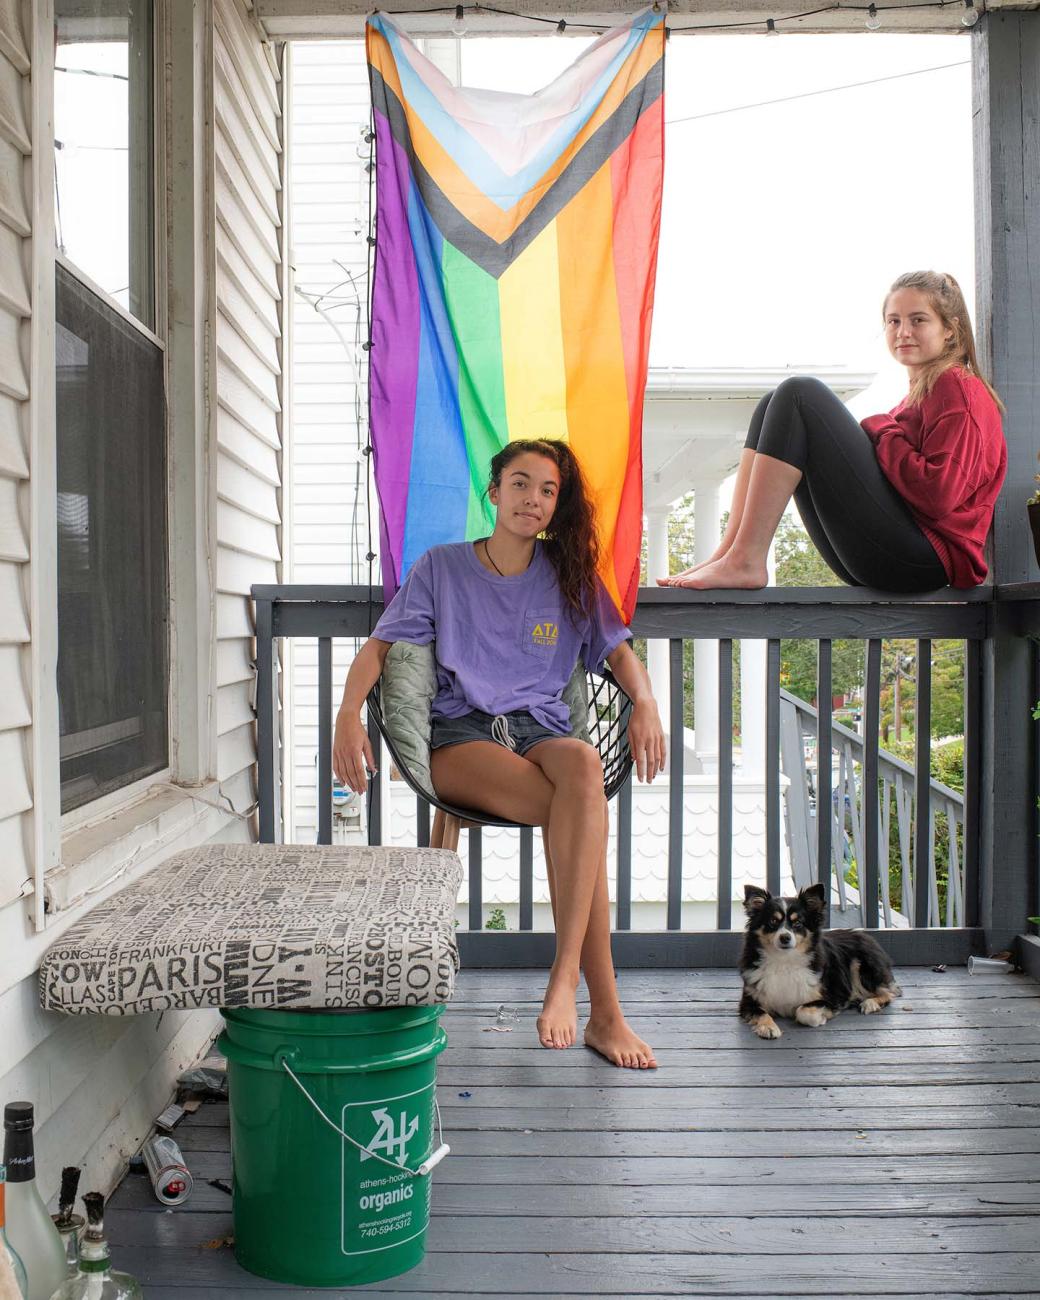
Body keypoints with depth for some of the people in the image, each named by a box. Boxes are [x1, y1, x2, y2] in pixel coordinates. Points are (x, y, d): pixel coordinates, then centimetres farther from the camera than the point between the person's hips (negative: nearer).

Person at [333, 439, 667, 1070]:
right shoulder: (441, 568, 11)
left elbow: (618, 649, 16)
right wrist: (349, 713, -12)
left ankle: (565, 977, -37)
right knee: (585, 815, -34)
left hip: (541, 728, 2)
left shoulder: (569, 575, 17)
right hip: (461, 735, -2)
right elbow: (379, 645, 7)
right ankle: (604, 1010, -28)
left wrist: (645, 704, -6)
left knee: (585, 764, -39)